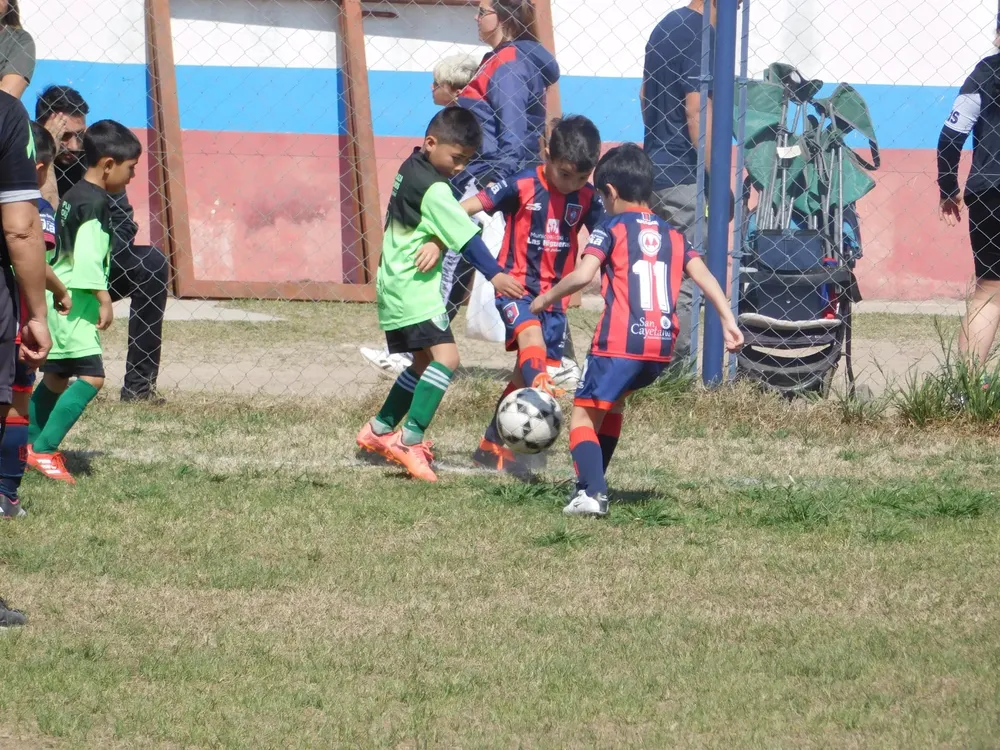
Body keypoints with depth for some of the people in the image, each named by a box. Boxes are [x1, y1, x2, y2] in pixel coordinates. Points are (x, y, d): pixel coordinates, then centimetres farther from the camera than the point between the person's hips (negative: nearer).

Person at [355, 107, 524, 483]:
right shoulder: (434, 189, -19)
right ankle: (410, 438, -24)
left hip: (395, 286, 10)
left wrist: (434, 243, -3)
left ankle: (380, 430, 29)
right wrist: (495, 275, -24)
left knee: (423, 362, 20)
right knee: (446, 356, -18)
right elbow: (465, 236, -23)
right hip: (414, 288, -10)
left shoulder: (410, 169, 11)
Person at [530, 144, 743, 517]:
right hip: (662, 346, 6)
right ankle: (594, 481, 32)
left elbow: (582, 275, -11)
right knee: (613, 399, 31)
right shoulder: (673, 235, 17)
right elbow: (704, 277, 7)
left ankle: (592, 491, -22)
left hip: (620, 342, -6)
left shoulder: (612, 228, 1)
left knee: (583, 414, -1)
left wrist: (546, 298, 3)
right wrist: (728, 321, 4)